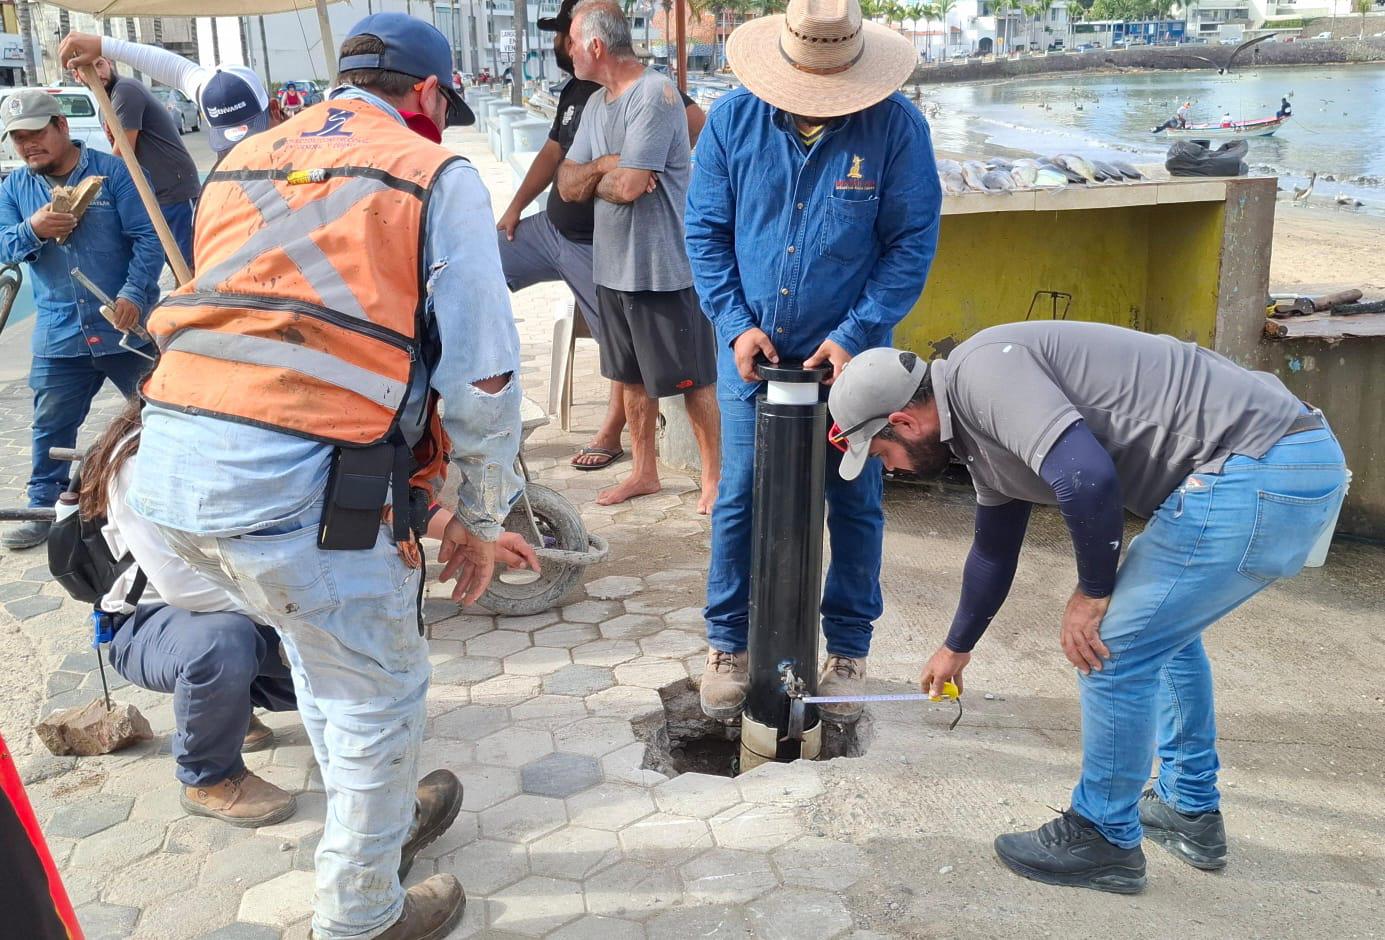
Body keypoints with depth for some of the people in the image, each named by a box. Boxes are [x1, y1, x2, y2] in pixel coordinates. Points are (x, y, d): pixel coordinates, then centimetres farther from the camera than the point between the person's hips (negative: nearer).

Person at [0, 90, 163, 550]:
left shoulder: (114, 172, -7)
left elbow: (148, 236, -11)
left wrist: (134, 292, -22)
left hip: (128, 327, -3)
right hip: (58, 335, 4)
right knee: (51, 427, 11)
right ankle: (45, 508, 25)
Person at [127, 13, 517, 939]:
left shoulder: (244, 163, 23)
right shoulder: (436, 176, 4)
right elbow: (482, 377, -2)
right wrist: (482, 521, 11)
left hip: (170, 462, 8)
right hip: (294, 481, -7)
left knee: (321, 646, 30)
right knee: (381, 691, 15)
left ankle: (378, 816, 51)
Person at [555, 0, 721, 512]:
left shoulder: (655, 94, -16)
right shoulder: (596, 103, 11)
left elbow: (628, 187, -23)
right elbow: (567, 185, 6)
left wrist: (593, 176, -2)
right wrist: (606, 166, -14)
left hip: (666, 269, -8)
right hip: (612, 267, 8)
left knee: (694, 380, 3)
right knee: (633, 376, 17)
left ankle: (714, 477, 16)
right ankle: (645, 471, 31)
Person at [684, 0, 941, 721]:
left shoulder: (896, 126, -10)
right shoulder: (734, 119, -5)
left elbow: (913, 242, -8)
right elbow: (706, 231, 1)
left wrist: (855, 335, -16)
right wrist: (735, 323, -10)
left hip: (849, 352, -1)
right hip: (752, 349, 1)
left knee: (855, 504, 8)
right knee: (738, 500, 4)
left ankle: (848, 651, 26)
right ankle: (727, 644, 22)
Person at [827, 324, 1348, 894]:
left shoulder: (980, 370, -14)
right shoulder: (982, 434, 17)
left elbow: (1086, 477, -28)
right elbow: (993, 550, 33)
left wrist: (1094, 591, -10)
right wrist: (956, 648, 47)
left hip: (1259, 472, -10)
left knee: (1112, 647, -3)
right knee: (1164, 623, 27)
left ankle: (1105, 840, 16)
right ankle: (1190, 811, 39)